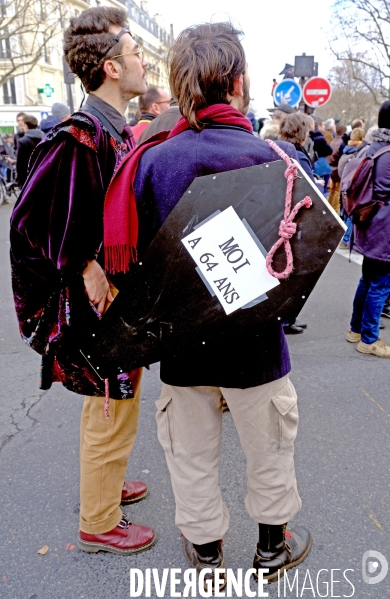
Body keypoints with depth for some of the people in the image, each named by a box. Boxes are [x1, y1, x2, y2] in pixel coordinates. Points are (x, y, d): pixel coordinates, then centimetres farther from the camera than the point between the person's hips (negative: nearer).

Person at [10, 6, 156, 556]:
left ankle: (103, 484, 47)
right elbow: (33, 221, -21)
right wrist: (87, 269, -19)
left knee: (107, 404, 24)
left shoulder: (119, 135, 8)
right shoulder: (79, 139, -21)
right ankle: (99, 524, 28)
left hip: (124, 296, 9)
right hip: (99, 302, -9)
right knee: (113, 413, 6)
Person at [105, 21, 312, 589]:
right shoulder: (279, 159, -16)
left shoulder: (149, 161, -11)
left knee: (192, 457, 21)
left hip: (181, 343, 2)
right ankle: (273, 546, 46)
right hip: (256, 340, -1)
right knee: (269, 451, 23)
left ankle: (206, 552, 43)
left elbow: (131, 254, -8)